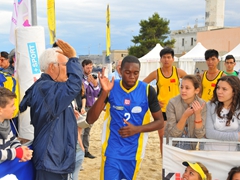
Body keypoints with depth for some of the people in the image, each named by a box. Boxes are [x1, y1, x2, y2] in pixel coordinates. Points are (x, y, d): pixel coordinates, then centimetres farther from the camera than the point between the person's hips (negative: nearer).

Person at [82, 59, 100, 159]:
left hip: (91, 107, 6)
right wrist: (87, 81, -21)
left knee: (87, 131, 12)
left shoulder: (94, 78, 8)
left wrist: (95, 84, -15)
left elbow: (97, 94, 2)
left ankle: (86, 150, 20)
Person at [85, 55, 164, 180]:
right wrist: (104, 92, -26)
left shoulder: (147, 91, -8)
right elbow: (90, 120, -13)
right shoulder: (110, 88, -7)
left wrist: (137, 129, -17)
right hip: (112, 151, -1)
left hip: (133, 152, 1)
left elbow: (160, 122, 0)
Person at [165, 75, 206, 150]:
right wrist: (185, 116, -29)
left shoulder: (201, 104, -12)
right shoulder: (172, 103, -18)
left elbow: (200, 135, -12)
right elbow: (172, 133, -17)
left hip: (190, 146, 1)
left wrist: (198, 114, -25)